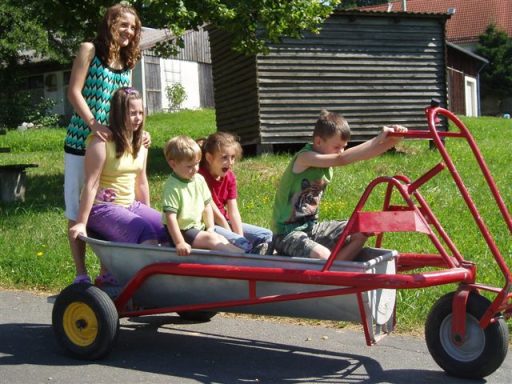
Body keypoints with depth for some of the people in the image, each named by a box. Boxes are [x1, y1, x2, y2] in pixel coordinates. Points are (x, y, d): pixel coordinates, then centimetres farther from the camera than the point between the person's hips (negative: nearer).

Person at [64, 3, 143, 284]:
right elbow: (74, 92, -10)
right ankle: (81, 274, 8)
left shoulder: (127, 62, 14)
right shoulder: (90, 50, -2)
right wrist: (93, 124, -24)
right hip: (82, 141, -5)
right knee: (78, 208, 2)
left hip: (113, 144, 5)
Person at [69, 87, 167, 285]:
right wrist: (81, 223, -17)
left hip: (131, 205, 8)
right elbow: (91, 184, -16)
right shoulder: (101, 142, -13)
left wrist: (148, 214, 18)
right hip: (101, 208, -8)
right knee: (146, 236, -28)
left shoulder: (140, 143, 9)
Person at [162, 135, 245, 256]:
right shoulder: (172, 187, -19)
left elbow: (207, 205, 11)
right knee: (210, 239, -23)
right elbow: (170, 217, -23)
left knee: (221, 239, -12)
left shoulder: (199, 179, 3)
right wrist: (179, 243, -28)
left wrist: (210, 228, 3)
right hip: (182, 231, -7)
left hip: (199, 228, 7)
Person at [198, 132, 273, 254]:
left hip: (224, 223, 8)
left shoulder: (229, 176, 1)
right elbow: (214, 212, -21)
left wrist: (241, 238, -17)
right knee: (233, 240, -39)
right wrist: (236, 239, -20)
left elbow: (233, 212, -4)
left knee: (267, 236, -5)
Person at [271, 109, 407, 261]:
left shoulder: (327, 159, 3)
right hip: (287, 233, -9)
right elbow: (341, 159, -36)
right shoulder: (304, 157, -20)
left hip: (311, 226, 9)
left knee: (361, 232, 2)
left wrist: (391, 141, -24)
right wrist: (377, 140, -39)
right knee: (323, 256, -35)